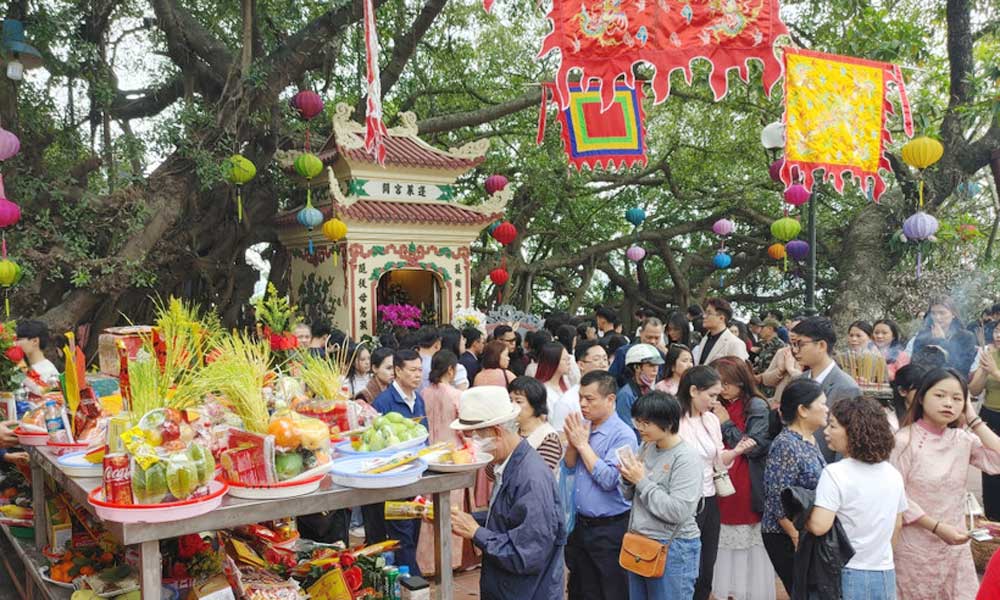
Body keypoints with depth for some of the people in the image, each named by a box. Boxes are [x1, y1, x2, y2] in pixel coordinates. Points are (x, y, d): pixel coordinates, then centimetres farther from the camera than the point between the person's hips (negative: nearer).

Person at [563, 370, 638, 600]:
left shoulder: (623, 435, -16)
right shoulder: (582, 426, 4)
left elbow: (609, 479, -24)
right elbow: (568, 468, 9)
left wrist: (582, 444, -18)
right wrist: (572, 442, -10)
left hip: (609, 529, -6)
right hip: (580, 525, 6)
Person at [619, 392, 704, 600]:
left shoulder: (686, 458, -16)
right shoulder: (645, 447, 4)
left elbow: (678, 511, -23)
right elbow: (630, 496, 13)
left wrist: (642, 480, -19)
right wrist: (628, 478, -9)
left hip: (672, 549, -7)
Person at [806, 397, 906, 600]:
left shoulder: (835, 473, -18)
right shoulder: (893, 474, 3)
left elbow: (819, 526, -24)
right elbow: (897, 525, 15)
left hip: (848, 575, -6)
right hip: (886, 575, 6)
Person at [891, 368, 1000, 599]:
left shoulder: (963, 439, 2)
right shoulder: (904, 440, -14)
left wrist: (974, 419, -9)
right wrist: (937, 527, -19)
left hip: (955, 546, 5)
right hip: (914, 547, -5)